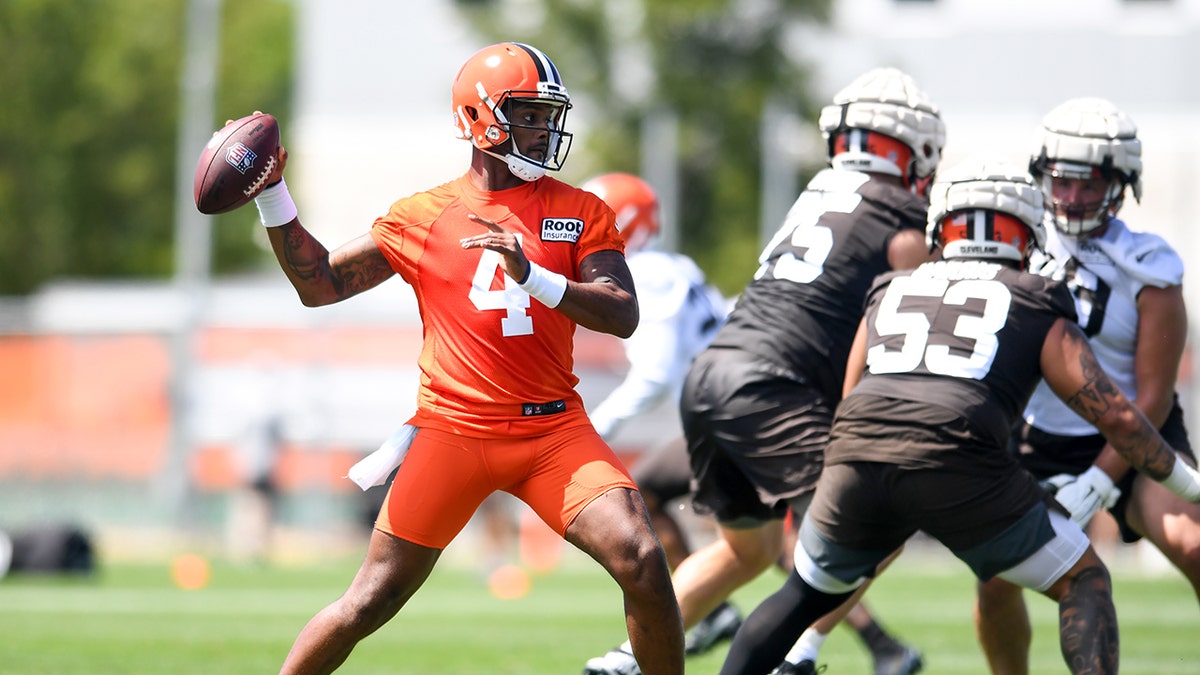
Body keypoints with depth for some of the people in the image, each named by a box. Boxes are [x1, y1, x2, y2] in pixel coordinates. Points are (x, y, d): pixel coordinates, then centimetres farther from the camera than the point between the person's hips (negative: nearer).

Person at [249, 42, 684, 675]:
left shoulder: (581, 213, 4)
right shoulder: (423, 217, 3)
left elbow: (623, 315, -8)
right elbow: (320, 284, 11)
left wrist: (533, 276, -22)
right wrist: (272, 196, 0)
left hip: (554, 430, 1)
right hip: (453, 429, -1)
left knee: (642, 563, -17)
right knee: (368, 604, 1)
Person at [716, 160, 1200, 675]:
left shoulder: (890, 291, 31)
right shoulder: (1039, 310, 21)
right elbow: (1116, 416, 18)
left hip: (855, 458, 3)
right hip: (956, 461, -3)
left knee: (807, 593, 29)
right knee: (1083, 584, 14)